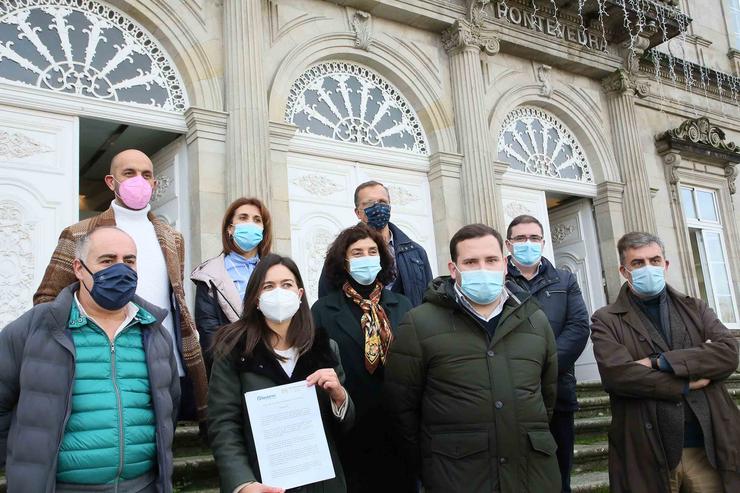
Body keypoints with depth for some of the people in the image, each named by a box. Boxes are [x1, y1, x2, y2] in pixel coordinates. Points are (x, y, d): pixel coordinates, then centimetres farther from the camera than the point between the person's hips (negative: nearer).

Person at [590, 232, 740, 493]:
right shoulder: (606, 321, 1)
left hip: (709, 447, 2)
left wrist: (659, 361, -14)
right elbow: (617, 374, -15)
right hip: (647, 455, -2)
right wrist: (688, 383, -9)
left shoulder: (695, 308, 12)